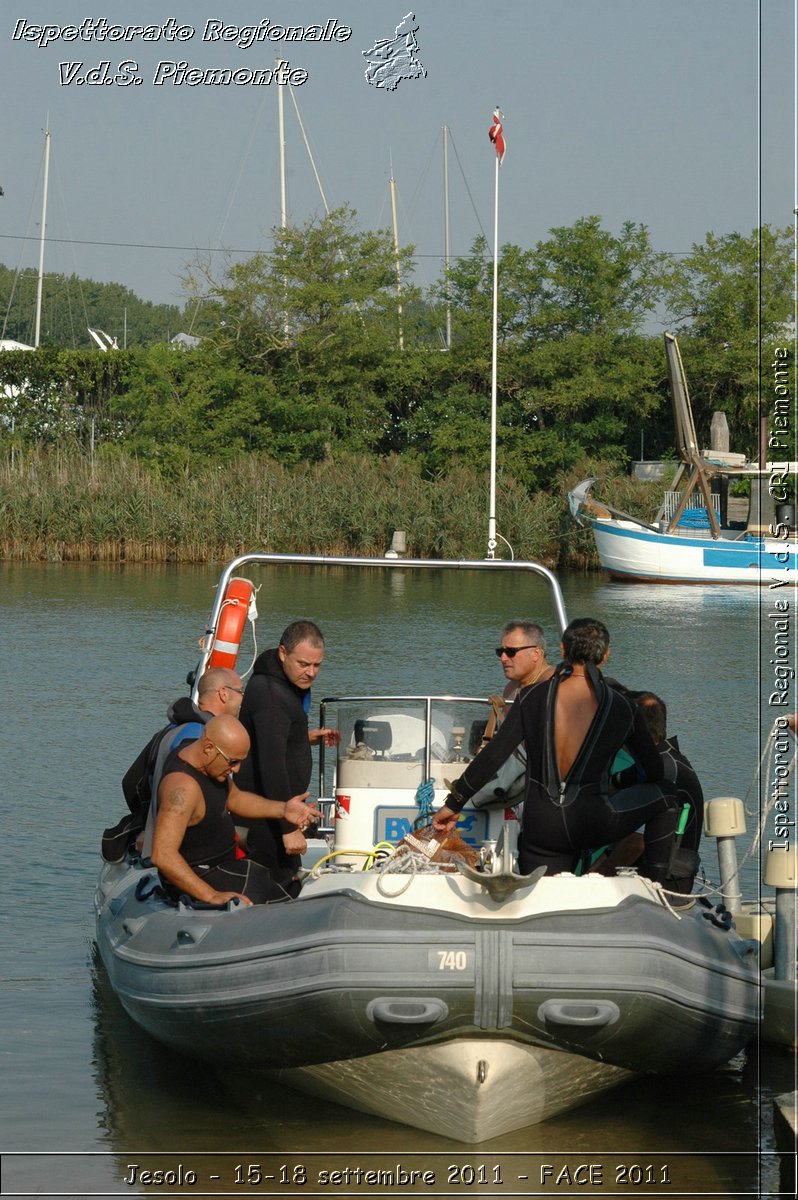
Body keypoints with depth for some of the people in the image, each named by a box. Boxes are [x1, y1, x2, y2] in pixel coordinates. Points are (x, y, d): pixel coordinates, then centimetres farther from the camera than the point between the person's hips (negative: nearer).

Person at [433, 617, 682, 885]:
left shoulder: (533, 698, 1)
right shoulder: (622, 708, 1)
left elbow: (491, 757, -1)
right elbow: (654, 771, 13)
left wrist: (453, 803, 9)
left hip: (540, 830, 2)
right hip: (591, 824, -2)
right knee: (665, 802, 19)